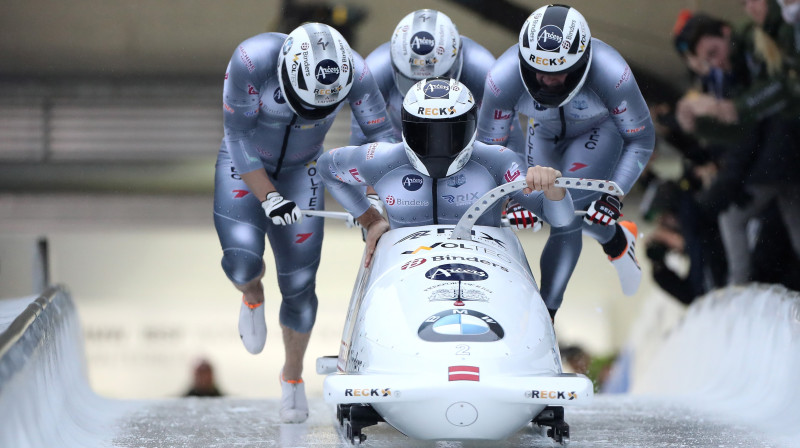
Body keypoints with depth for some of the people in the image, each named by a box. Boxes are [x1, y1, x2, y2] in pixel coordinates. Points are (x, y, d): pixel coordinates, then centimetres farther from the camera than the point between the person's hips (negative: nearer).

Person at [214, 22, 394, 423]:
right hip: (245, 167, -1)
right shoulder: (252, 60, -32)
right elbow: (238, 135, -22)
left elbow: (382, 135, -12)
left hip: (301, 171, 2)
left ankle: (293, 374, 20)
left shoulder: (354, 72, -26)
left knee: (299, 283, -4)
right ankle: (252, 296, 16)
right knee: (242, 261, -22)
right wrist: (267, 196, -25)